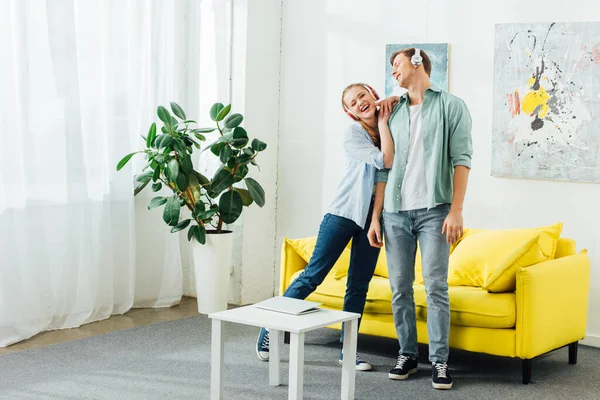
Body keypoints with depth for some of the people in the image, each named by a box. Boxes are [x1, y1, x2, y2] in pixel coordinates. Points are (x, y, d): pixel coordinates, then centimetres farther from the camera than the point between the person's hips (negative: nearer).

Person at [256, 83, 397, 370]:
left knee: (359, 286, 6)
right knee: (313, 275, -4)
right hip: (344, 212, -5)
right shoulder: (353, 134, -8)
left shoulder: (391, 128, 9)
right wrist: (383, 122, -8)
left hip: (372, 218, 5)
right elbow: (386, 161, -17)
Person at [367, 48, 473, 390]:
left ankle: (440, 361, 2)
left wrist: (456, 210, -13)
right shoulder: (394, 112, 16)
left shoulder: (451, 106, 2)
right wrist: (375, 217, 9)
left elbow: (462, 159, -4)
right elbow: (385, 168, 15)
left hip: (433, 210, -4)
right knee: (400, 288, 5)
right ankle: (408, 355, 17)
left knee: (436, 287, -5)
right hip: (395, 212, 4)